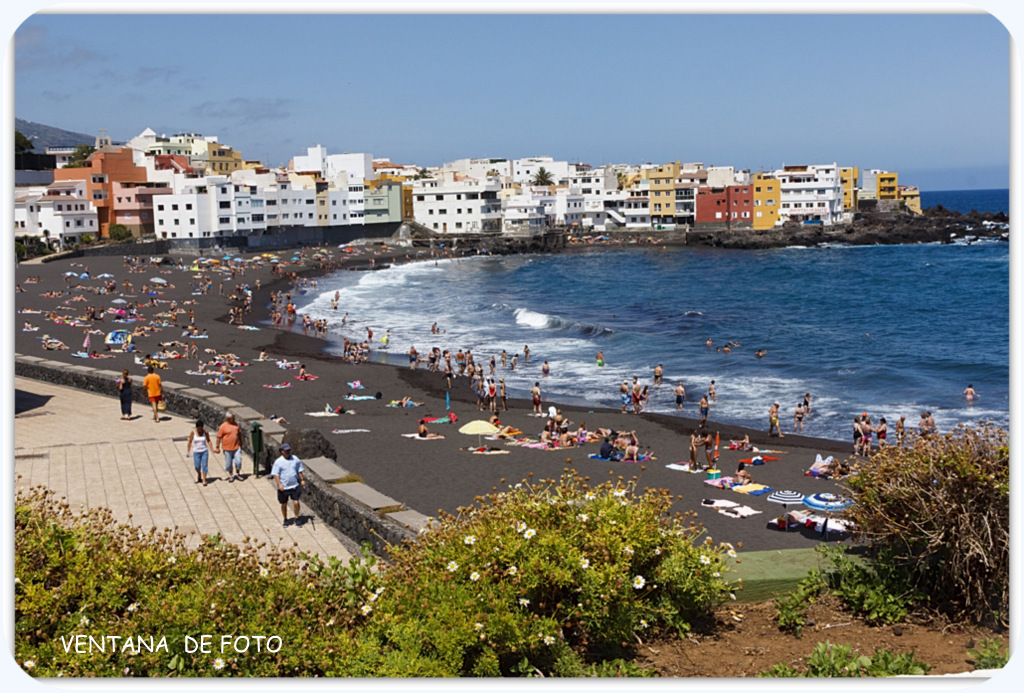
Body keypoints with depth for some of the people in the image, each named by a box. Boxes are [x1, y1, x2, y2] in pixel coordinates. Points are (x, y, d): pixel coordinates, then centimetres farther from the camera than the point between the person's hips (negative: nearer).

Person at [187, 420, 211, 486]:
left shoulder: (206, 432, -10)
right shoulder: (193, 432, -13)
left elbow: (208, 441, 2)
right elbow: (190, 442, -6)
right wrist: (188, 452, -8)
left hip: (205, 451, 0)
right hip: (196, 452, 0)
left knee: (204, 466, -4)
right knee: (197, 467, 7)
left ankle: (204, 480, 6)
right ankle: (199, 476, 37)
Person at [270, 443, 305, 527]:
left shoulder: (295, 459, 2)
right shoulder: (278, 462, -8)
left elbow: (299, 471, 14)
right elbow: (275, 474, -7)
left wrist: (302, 480, 10)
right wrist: (279, 484, -16)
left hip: (294, 486, 1)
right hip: (283, 487, -1)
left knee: (296, 503, -7)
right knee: (284, 504, 10)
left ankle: (296, 518, 12)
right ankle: (285, 520, 28)